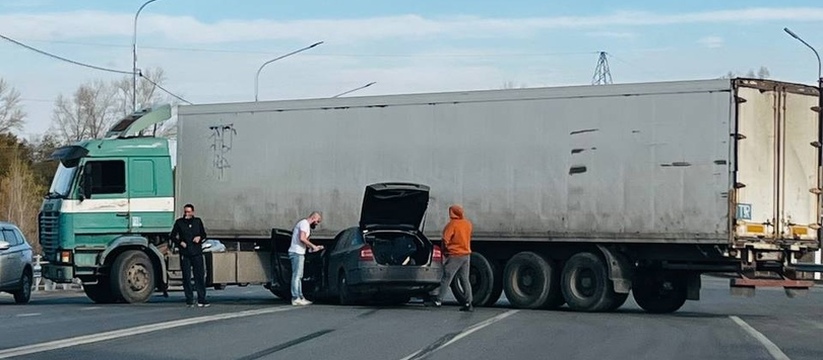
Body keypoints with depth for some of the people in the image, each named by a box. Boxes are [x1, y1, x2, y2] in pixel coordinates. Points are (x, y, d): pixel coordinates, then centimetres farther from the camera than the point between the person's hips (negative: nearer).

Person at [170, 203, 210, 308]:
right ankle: (189, 300, 4)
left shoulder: (198, 221, 10)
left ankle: (201, 300, 2)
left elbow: (204, 234, 20)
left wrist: (200, 238, -2)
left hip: (197, 253, 1)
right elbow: (172, 236, 9)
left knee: (200, 276, -2)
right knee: (186, 277, -1)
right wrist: (180, 242, -7)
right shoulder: (179, 222, 5)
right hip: (185, 254, -1)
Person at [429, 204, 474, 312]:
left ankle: (438, 300, -2)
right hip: (466, 254, 7)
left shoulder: (452, 224, -12)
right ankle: (468, 303, 4)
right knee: (465, 280, 8)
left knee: (446, 278, -3)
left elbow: (445, 239, -13)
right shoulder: (468, 224, 9)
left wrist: (445, 251, 0)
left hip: (455, 255, -7)